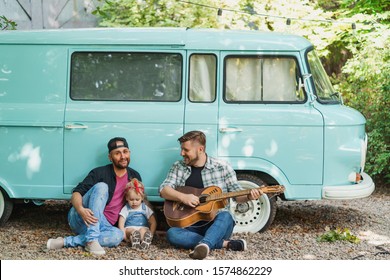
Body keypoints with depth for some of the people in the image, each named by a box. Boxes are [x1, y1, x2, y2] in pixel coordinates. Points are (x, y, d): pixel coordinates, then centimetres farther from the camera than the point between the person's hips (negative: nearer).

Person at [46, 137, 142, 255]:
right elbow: (76, 193, -11)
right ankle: (91, 240, -36)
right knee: (101, 187, -29)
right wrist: (81, 209, -31)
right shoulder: (99, 173, -4)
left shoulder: (134, 177, 11)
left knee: (118, 235, -33)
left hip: (103, 226, 4)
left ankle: (66, 242, -27)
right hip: (80, 219, -4)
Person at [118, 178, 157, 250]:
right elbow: (121, 224, 1)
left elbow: (153, 223, 6)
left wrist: (150, 234, -10)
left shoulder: (145, 208, 9)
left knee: (143, 230, -34)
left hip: (143, 228, 0)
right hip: (129, 229, 0)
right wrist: (124, 234, -17)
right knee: (132, 231, -34)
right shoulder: (126, 209, 8)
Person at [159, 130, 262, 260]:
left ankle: (203, 245, -61)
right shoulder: (178, 167, 7)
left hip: (217, 224, -2)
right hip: (191, 226, 2)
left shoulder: (222, 167, 1)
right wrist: (183, 197, -20)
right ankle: (225, 243, -30)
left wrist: (249, 196, -19)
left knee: (226, 217, -35)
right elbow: (164, 190, -2)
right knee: (172, 233, -30)